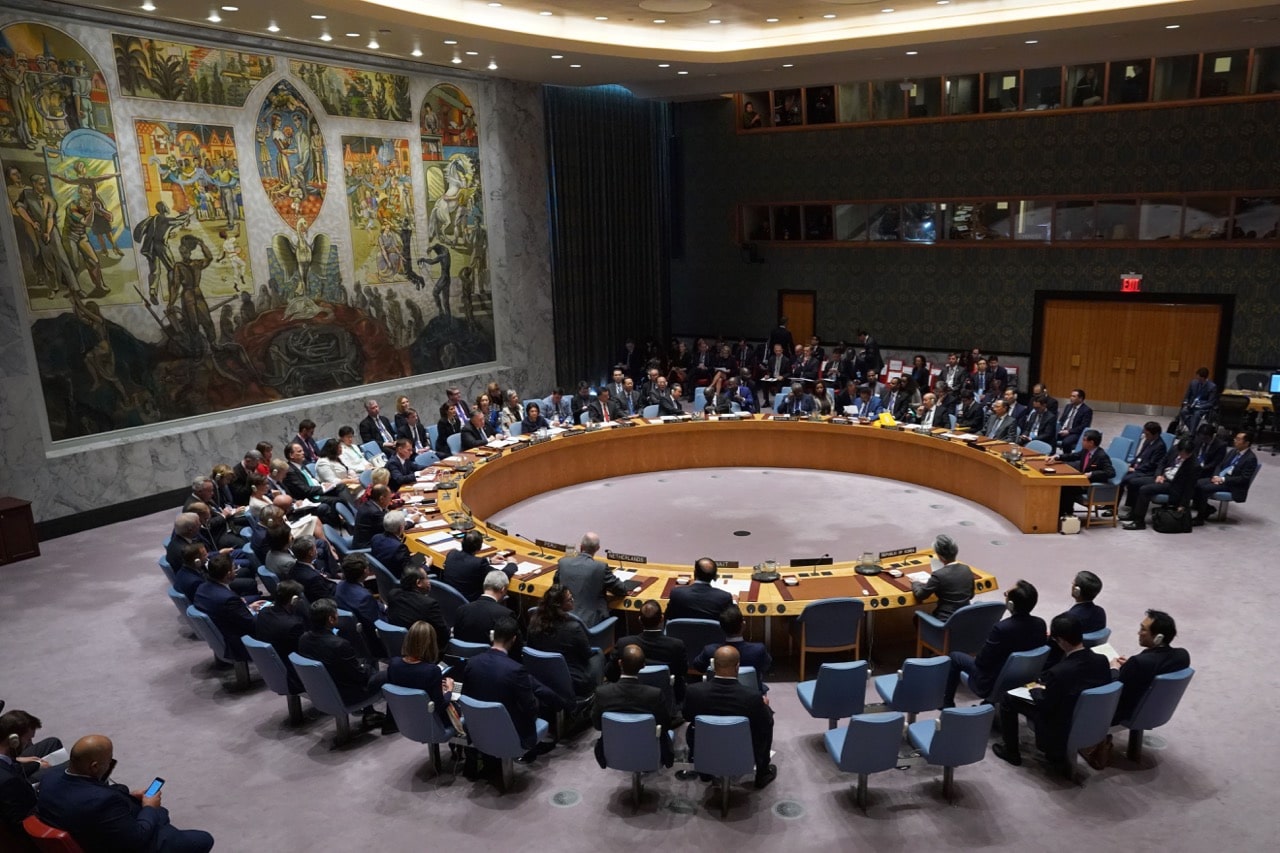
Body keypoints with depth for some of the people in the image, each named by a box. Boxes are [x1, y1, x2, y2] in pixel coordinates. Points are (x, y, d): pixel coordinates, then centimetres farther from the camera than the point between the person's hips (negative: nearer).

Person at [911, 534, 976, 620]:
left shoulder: (939, 575, -21)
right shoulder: (967, 570, -3)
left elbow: (920, 596, -9)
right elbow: (970, 595, 12)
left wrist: (915, 583, 11)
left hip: (946, 622, -6)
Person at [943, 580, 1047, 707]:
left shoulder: (1002, 628, -34)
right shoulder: (1040, 624, -15)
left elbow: (981, 661, -21)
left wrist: (976, 657, 3)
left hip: (993, 684, -6)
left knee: (955, 656, 18)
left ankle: (947, 702, 31)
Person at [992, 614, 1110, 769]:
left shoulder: (1058, 673, -33)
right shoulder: (1102, 661, -15)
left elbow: (1044, 706, -19)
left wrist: (1036, 689, 1)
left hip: (1061, 729, -6)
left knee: (1008, 699, 7)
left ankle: (1011, 751, 23)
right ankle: (1057, 754, 35)